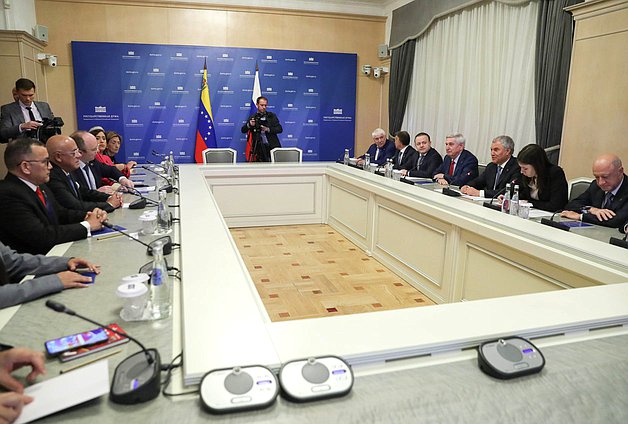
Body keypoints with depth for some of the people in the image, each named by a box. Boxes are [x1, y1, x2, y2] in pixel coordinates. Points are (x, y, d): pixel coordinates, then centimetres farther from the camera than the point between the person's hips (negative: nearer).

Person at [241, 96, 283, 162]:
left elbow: (280, 129, 2)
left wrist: (268, 129, -15)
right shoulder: (252, 117, 10)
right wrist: (249, 125, -20)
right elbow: (243, 130, 2)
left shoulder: (272, 116, 10)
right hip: (259, 148, 0)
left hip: (272, 147, 0)